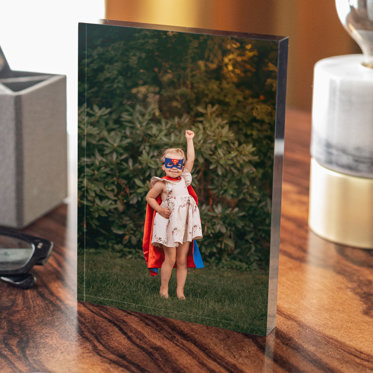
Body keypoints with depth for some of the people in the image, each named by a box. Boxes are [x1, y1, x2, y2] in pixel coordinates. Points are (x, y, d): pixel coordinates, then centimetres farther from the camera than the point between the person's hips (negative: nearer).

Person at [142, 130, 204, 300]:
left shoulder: (184, 179, 8)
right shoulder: (162, 184, -5)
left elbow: (191, 158, 15)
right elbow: (149, 197, 3)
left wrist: (189, 140, 17)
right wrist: (160, 209, -9)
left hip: (184, 225, 5)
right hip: (168, 225, -5)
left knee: (182, 260, 5)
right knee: (170, 259, -3)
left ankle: (180, 291, 10)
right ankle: (164, 288, 9)